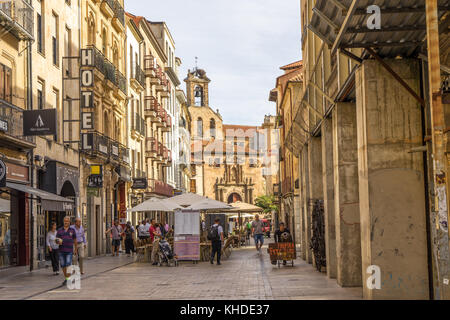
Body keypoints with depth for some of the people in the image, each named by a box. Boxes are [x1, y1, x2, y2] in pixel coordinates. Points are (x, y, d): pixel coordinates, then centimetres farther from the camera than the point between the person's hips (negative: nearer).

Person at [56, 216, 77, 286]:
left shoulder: (72, 230, 5)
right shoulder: (60, 230, 7)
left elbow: (75, 240, 14)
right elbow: (56, 240, 5)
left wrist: (75, 249, 16)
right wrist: (58, 242, -18)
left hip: (69, 251, -2)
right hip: (61, 251, 2)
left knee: (68, 265, -12)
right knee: (63, 266, 6)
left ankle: (68, 279, -13)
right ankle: (66, 278, 21)